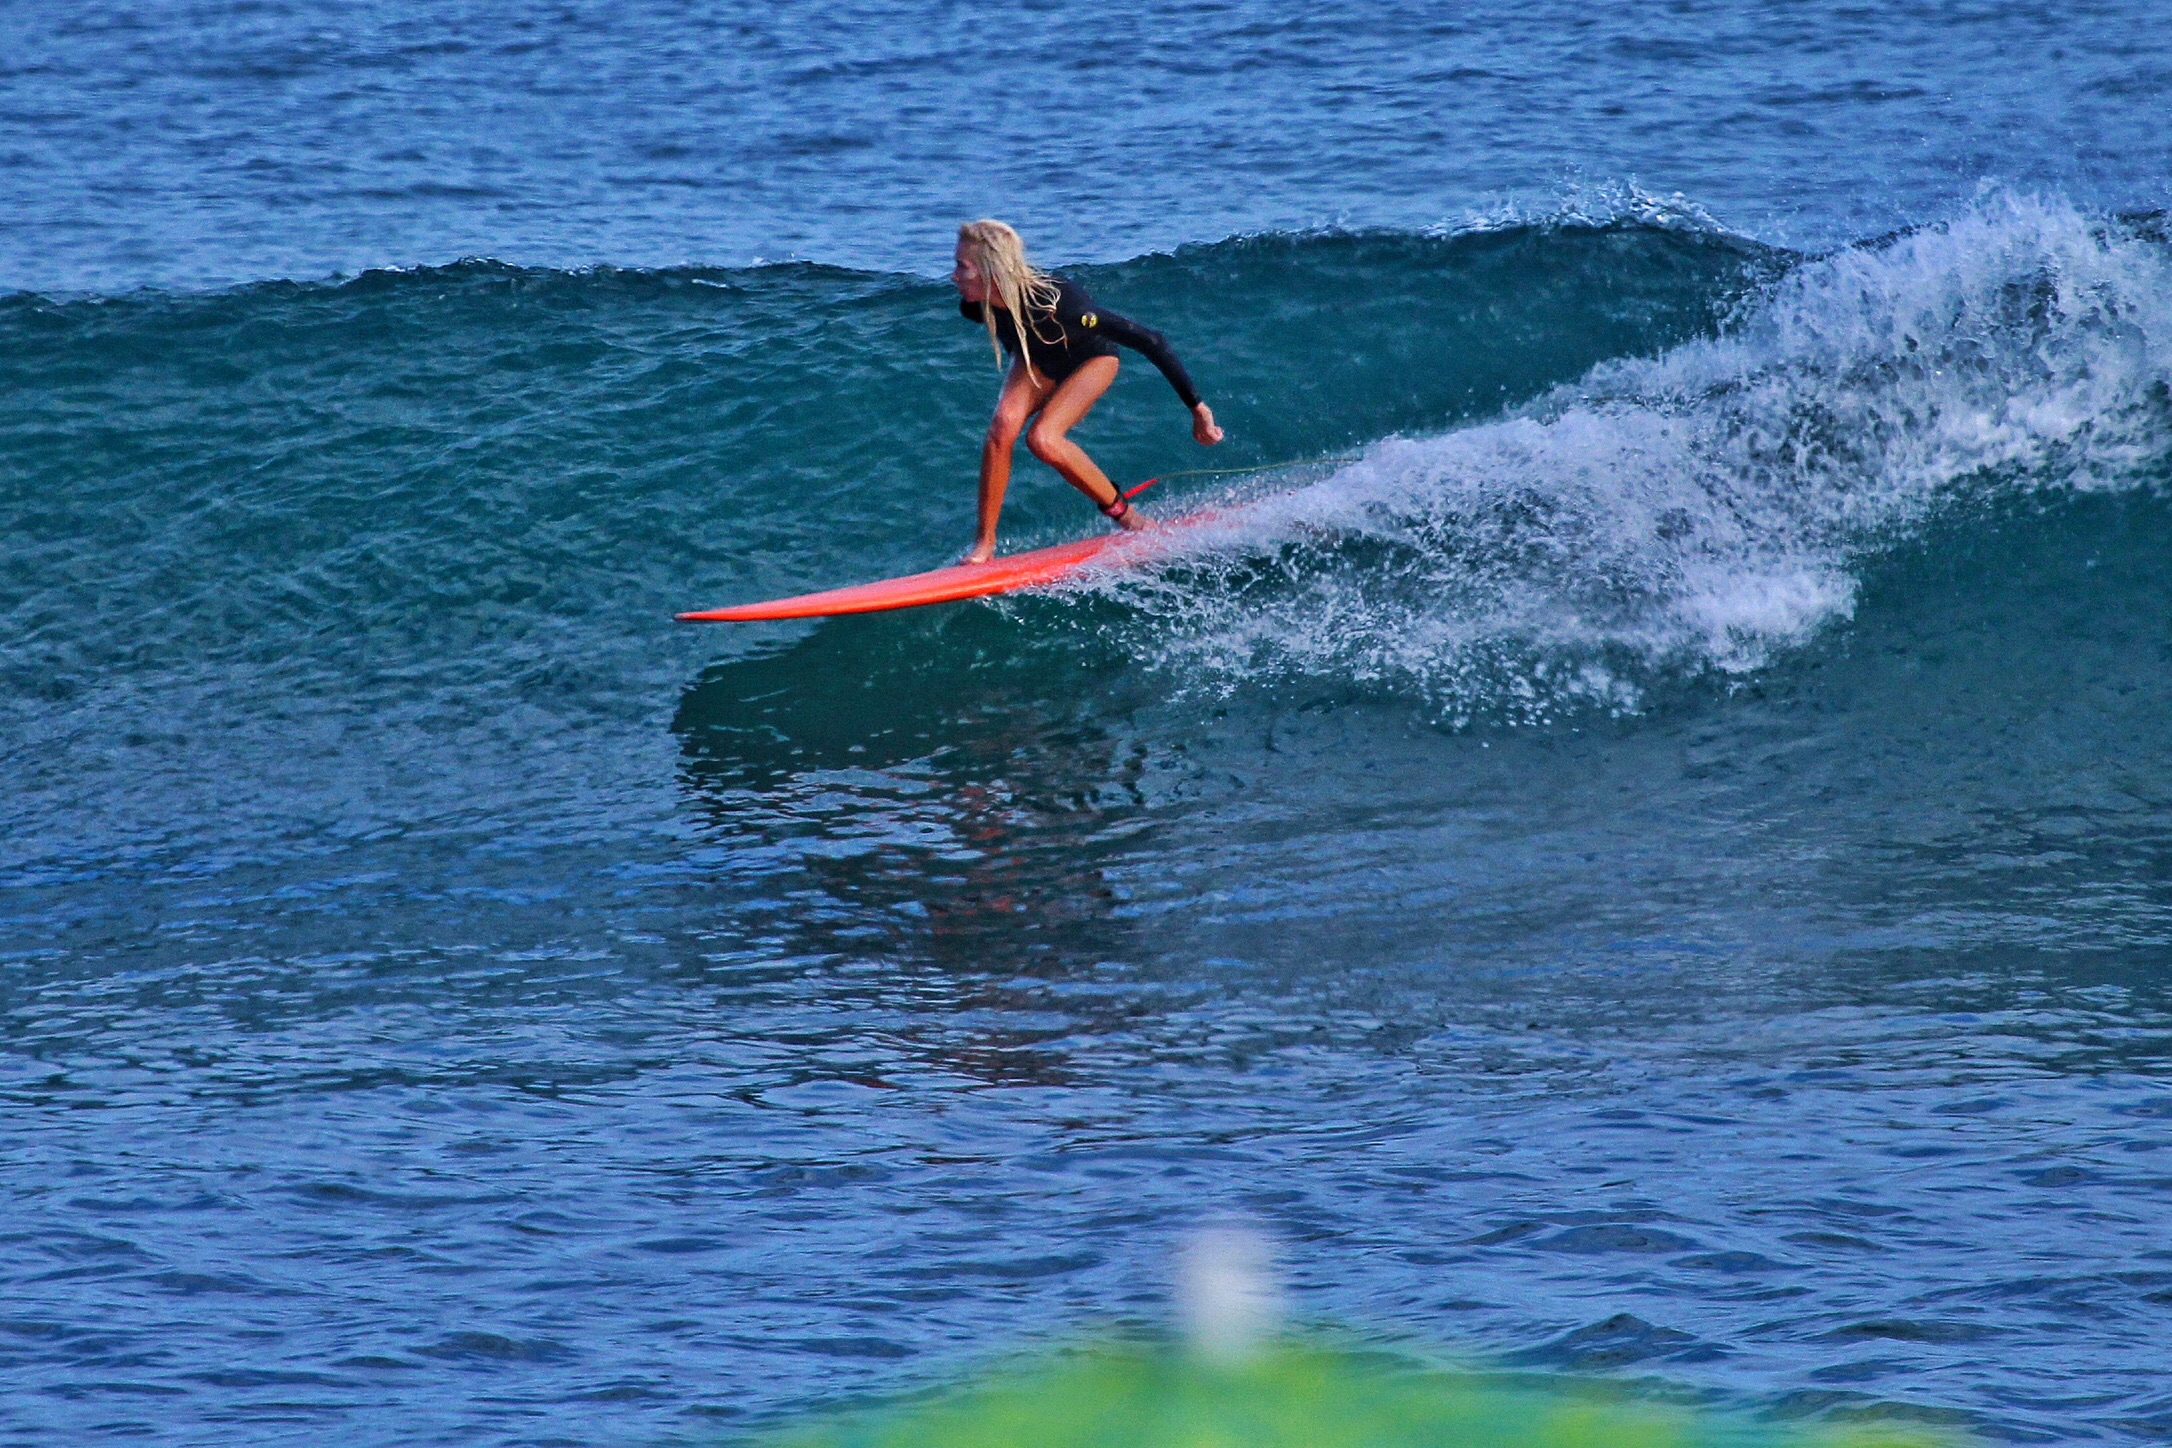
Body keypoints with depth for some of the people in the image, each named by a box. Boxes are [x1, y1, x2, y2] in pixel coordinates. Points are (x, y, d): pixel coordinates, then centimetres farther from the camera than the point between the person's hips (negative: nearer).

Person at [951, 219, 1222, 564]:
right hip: (1036, 360, 4)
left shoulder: (1056, 303, -43)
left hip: (1092, 360, -4)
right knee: (1003, 425, -24)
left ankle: (1123, 514, -5)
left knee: (1042, 439, -26)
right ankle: (984, 544, -15)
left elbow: (1150, 342, -37)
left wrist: (1198, 408, -34)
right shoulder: (975, 306, -28)